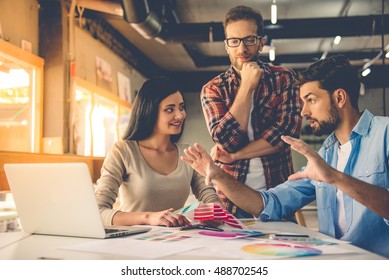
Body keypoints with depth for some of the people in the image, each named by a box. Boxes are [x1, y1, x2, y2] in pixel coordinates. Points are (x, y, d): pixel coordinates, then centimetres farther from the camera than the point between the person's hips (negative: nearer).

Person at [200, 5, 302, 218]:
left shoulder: (284, 78, 0)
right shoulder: (212, 89, 0)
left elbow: (288, 130, -12)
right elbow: (227, 141, -13)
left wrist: (234, 156, -12)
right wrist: (247, 86, -13)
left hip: (278, 193, 0)